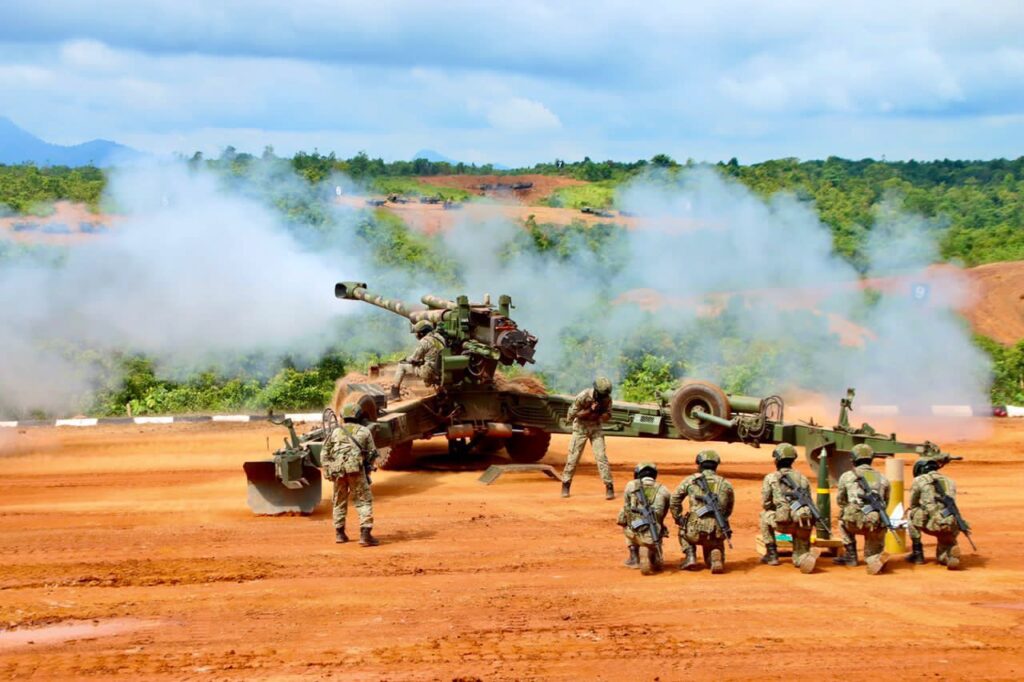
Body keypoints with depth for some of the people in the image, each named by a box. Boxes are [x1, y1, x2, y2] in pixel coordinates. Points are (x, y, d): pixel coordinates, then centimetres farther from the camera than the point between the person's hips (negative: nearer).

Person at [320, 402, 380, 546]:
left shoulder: (336, 432, 16)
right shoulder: (364, 431, 10)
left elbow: (324, 454, 14)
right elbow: (372, 453, 9)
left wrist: (327, 471, 18)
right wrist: (368, 469, 23)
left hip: (337, 470, 3)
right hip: (356, 469, -3)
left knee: (339, 501, 18)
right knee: (364, 501, -1)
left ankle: (339, 533, 21)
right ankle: (365, 534, -13)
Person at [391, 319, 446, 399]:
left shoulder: (424, 341, -14)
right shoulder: (440, 338, 8)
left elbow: (414, 359, -8)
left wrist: (406, 359, 14)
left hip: (429, 372, -8)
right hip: (440, 372, 8)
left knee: (401, 366, 6)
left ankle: (395, 391, 7)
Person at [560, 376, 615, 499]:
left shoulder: (607, 398, -12)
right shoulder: (583, 396, -23)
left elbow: (608, 415, -1)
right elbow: (572, 414, -17)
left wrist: (598, 415, -24)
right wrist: (589, 410, -29)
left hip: (596, 428, 2)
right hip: (580, 427, -2)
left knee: (601, 456, -9)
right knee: (573, 457, -2)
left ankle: (609, 487, -8)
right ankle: (565, 486, 11)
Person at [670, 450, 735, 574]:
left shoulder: (690, 480, 8)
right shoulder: (726, 484, 14)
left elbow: (674, 502, 11)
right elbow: (728, 510, 24)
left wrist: (679, 520, 23)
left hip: (696, 531, -2)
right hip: (717, 534, 2)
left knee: (683, 531, 34)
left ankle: (690, 558, 13)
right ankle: (716, 557, -7)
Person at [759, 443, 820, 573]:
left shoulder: (770, 478, 8)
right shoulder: (802, 478, 19)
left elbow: (765, 504, 10)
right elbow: (809, 502, 19)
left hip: (785, 523, -4)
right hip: (805, 524, 4)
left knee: (765, 516, 28)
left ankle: (771, 554, 24)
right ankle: (803, 556, -14)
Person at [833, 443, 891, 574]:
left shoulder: (846, 476, 14)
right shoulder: (883, 479, 20)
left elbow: (840, 501, 24)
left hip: (855, 522, -2)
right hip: (876, 525, 2)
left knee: (843, 520, 33)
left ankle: (850, 555, 27)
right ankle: (875, 559, -11)